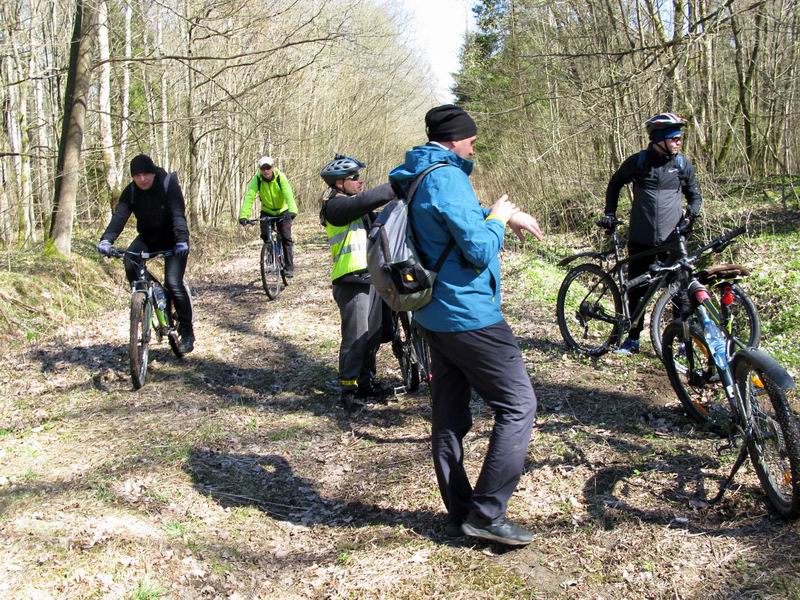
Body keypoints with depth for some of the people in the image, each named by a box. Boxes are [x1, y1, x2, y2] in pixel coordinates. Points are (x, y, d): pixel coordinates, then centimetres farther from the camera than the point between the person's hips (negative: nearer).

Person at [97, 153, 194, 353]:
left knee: (174, 283, -18)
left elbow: (178, 214, -33)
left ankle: (187, 332, -5)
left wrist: (182, 240, -49)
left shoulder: (168, 184, -22)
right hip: (148, 237, 4)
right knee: (130, 260, -28)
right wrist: (106, 239, -42)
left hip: (172, 239, -4)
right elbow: (119, 215, -24)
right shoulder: (131, 191, -11)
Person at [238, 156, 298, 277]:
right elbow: (249, 196, -30)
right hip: (266, 211, 2)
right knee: (265, 235, -17)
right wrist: (243, 215, -44)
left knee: (286, 238, -10)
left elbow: (288, 194, -37)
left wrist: (292, 210, -55)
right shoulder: (257, 179, -20)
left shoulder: (280, 177, -24)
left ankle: (289, 267, -1)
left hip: (282, 211, -2)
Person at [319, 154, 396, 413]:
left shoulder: (355, 206, 17)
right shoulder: (336, 206, -13)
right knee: (356, 338, -6)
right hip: (351, 284, -9)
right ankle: (347, 390, 4)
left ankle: (366, 382, 28)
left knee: (373, 334, 15)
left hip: (371, 279, 9)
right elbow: (368, 199, -28)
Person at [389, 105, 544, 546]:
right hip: (469, 315, -10)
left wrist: (503, 215, 20)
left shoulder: (414, 176, 12)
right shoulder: (447, 178, -19)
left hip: (434, 316, 10)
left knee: (449, 417, 14)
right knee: (518, 406, -1)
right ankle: (487, 513, 0)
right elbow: (480, 250, -21)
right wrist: (498, 218, -3)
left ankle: (458, 514, 23)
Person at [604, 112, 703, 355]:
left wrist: (691, 215, -6)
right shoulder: (637, 161, -2)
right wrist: (610, 213, 7)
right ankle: (632, 339, 19)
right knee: (635, 290, 7)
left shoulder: (682, 164, 1)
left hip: (672, 239, 0)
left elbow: (694, 194, 13)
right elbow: (615, 184, 15)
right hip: (641, 239, 0)